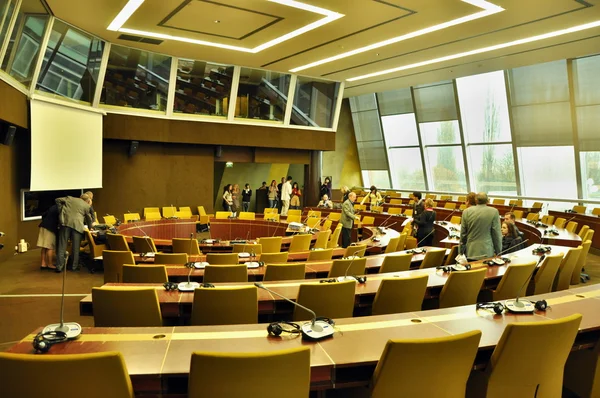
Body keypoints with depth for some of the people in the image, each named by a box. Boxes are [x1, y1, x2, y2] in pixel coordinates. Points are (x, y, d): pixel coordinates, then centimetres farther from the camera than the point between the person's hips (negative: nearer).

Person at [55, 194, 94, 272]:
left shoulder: (70, 198, 19)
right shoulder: (86, 206, 13)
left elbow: (58, 200, 11)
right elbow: (88, 219, 19)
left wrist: (61, 211, 16)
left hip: (65, 222, 2)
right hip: (77, 225, -2)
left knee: (62, 245, 5)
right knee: (76, 247, 9)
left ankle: (59, 266, 4)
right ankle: (75, 266, 14)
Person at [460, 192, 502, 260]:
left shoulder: (466, 212, 0)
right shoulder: (494, 212, -6)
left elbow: (463, 234, 6)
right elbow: (497, 234, -3)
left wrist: (461, 251, 15)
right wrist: (498, 252, 7)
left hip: (470, 252, 2)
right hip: (487, 253, -2)